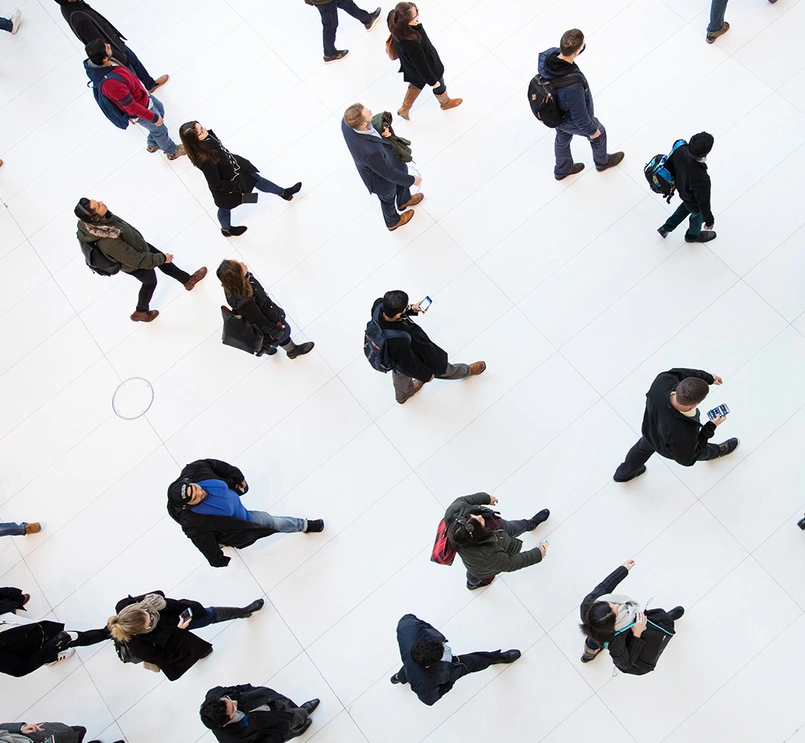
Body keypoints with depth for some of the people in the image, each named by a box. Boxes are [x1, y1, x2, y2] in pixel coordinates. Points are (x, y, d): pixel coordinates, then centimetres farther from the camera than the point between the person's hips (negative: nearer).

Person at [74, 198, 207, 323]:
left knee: (164, 262, 24)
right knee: (150, 283, 23)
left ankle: (188, 279, 51)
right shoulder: (108, 242, -47)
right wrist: (161, 258, -20)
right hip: (136, 266, -6)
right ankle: (141, 313, 51)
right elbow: (137, 260, -34)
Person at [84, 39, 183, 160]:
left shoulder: (94, 63, -20)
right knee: (160, 130, 17)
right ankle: (172, 151, 48)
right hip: (140, 111, -8)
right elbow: (131, 107, -33)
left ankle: (152, 144, 52)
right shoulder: (111, 82, -46)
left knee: (160, 109, 32)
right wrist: (153, 117, -19)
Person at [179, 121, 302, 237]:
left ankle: (284, 193, 52)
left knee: (258, 180, 25)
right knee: (225, 208, 25)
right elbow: (216, 185, -31)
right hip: (226, 188, -6)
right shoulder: (205, 161, -45)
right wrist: (236, 186, -19)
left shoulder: (208, 135, -23)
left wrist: (235, 160, 15)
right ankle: (226, 230, 58)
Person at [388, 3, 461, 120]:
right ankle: (445, 102, 60)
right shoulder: (411, 44, -47)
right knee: (439, 85, 28)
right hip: (426, 68, -6)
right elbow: (421, 64, -29)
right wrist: (432, 81, -15)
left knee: (416, 83, 37)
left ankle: (404, 109, 53)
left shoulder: (396, 21, -30)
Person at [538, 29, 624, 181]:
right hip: (572, 121, -5)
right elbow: (580, 116, -30)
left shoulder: (547, 55, -29)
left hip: (555, 113, 5)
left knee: (562, 138, 33)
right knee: (599, 133, 26)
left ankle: (562, 170, 60)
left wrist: (581, 44, -27)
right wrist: (592, 130, -10)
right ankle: (603, 162, 56)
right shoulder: (573, 85, -46)